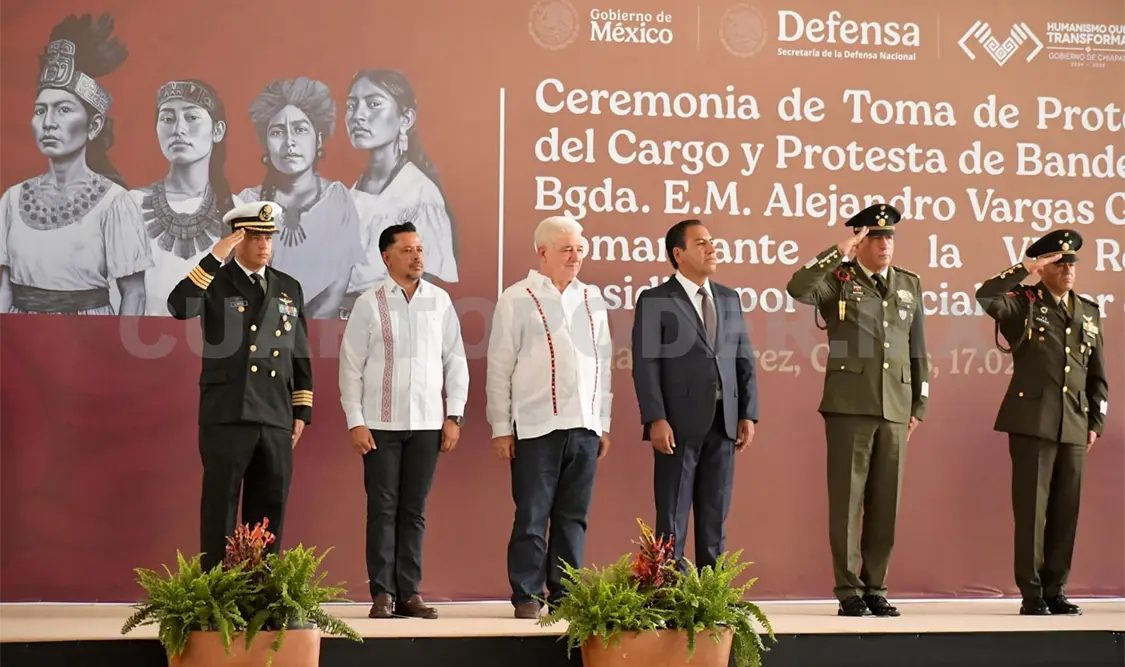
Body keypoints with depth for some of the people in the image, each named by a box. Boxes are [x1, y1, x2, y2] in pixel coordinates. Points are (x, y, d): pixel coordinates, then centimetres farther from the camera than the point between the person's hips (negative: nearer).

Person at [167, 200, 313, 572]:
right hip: (226, 418, -4)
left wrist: (302, 412, 10)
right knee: (220, 510, -1)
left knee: (268, 513, 7)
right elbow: (178, 307, -20)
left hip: (276, 420, 4)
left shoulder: (289, 288, 14)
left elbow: (300, 354, 16)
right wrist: (215, 257, -20)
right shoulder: (214, 282, 2)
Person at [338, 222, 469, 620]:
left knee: (414, 511, 6)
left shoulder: (440, 301, 6)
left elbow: (455, 361, 8)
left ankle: (409, 593, 12)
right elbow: (351, 366, 0)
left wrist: (454, 416, 3)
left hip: (427, 422, 2)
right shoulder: (369, 303, 0)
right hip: (381, 423, -2)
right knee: (383, 509, 0)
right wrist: (355, 422, -5)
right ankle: (382, 594, 6)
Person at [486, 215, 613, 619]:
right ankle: (527, 597, 6)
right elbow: (499, 367, 0)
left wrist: (603, 422, 13)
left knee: (573, 516, 7)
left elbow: (603, 362, 17)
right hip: (536, 428, -4)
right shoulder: (517, 300, 1)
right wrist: (501, 428, -4)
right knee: (532, 516, -2)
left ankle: (565, 594, 14)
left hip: (585, 427, 4)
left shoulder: (592, 299, 14)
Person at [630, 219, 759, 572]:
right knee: (672, 519, 0)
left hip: (723, 423, 5)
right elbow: (646, 364, -8)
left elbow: (745, 360, 13)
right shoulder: (655, 300, -1)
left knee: (715, 519, 9)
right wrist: (656, 420, -17)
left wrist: (748, 415, 5)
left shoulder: (729, 299, 15)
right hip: (679, 424, -5)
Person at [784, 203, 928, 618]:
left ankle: (875, 589, 14)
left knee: (885, 503, 6)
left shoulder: (909, 285, 15)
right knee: (847, 499, -2)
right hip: (849, 405, -4)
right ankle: (849, 593, 4)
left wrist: (919, 405, 12)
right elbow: (797, 289, -20)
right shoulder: (839, 279, 2)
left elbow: (917, 350, 16)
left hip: (895, 409, 4)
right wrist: (839, 253, -18)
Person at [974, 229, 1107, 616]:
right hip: (1032, 421, -4)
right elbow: (984, 296, -21)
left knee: (1065, 511, 6)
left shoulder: (1088, 311, 15)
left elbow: (1098, 376, 17)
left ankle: (1055, 591, 14)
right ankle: (1032, 594, 3)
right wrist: (1026, 269, -18)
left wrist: (1096, 422, 10)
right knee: (1032, 509, -3)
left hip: (1073, 425, 5)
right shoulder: (1023, 302, 1)